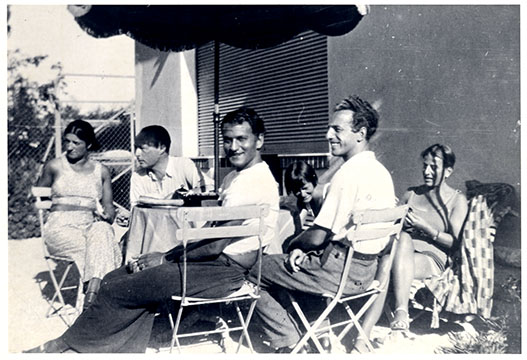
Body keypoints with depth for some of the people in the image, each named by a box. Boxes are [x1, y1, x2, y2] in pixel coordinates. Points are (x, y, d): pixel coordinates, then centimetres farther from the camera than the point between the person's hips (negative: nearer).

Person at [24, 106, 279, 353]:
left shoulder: (257, 182, -17)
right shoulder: (235, 176, 17)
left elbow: (215, 246, -19)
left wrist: (165, 258, -9)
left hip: (224, 270, -10)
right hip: (211, 259, 10)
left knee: (116, 290, -9)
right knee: (114, 279, 0)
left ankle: (63, 345, 11)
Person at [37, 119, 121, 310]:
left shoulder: (101, 171, 15)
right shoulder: (54, 166, 11)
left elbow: (109, 207, 12)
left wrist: (105, 214, -10)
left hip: (92, 224, 1)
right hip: (61, 226, -1)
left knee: (102, 230, -38)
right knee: (99, 249, -34)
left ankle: (92, 294, -49)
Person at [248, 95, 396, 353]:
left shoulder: (349, 173, -21)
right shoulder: (380, 171, 9)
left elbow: (317, 237, -20)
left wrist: (294, 246, 2)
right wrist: (304, 249, 5)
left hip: (342, 270, -10)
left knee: (253, 271, -1)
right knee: (275, 264, 22)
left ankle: (288, 342, 7)